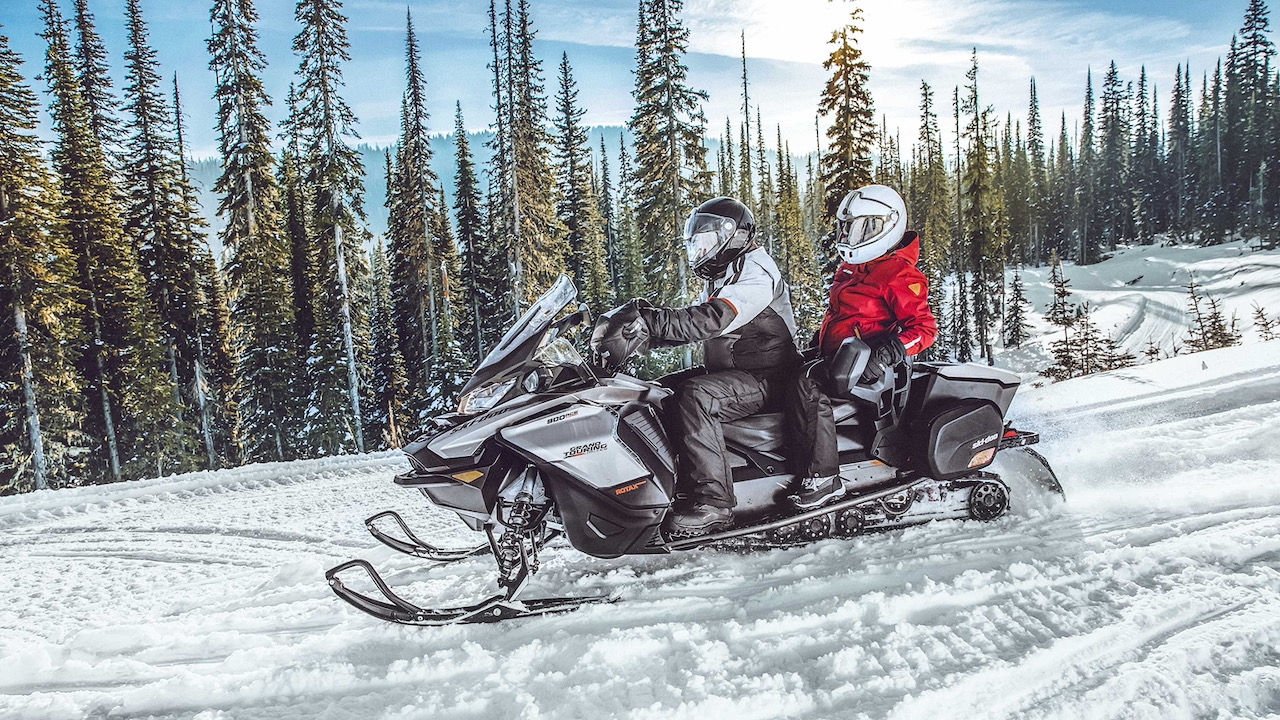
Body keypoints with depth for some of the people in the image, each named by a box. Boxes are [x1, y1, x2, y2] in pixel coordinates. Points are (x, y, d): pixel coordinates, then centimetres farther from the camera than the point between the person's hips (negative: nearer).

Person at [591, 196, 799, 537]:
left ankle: (712, 499, -31)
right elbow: (694, 323, 15)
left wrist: (646, 319, -38)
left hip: (763, 378, -10)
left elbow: (709, 320, -31)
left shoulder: (755, 271, -14)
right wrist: (642, 331, -1)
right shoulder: (723, 278, 19)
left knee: (694, 396, -34)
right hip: (726, 371, 10)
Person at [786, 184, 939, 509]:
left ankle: (822, 478, -33)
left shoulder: (900, 275, -7)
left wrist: (888, 353, -29)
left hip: (865, 367, -10)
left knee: (808, 383, -34)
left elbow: (924, 327, -13)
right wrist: (818, 345, 18)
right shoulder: (849, 271, 21)